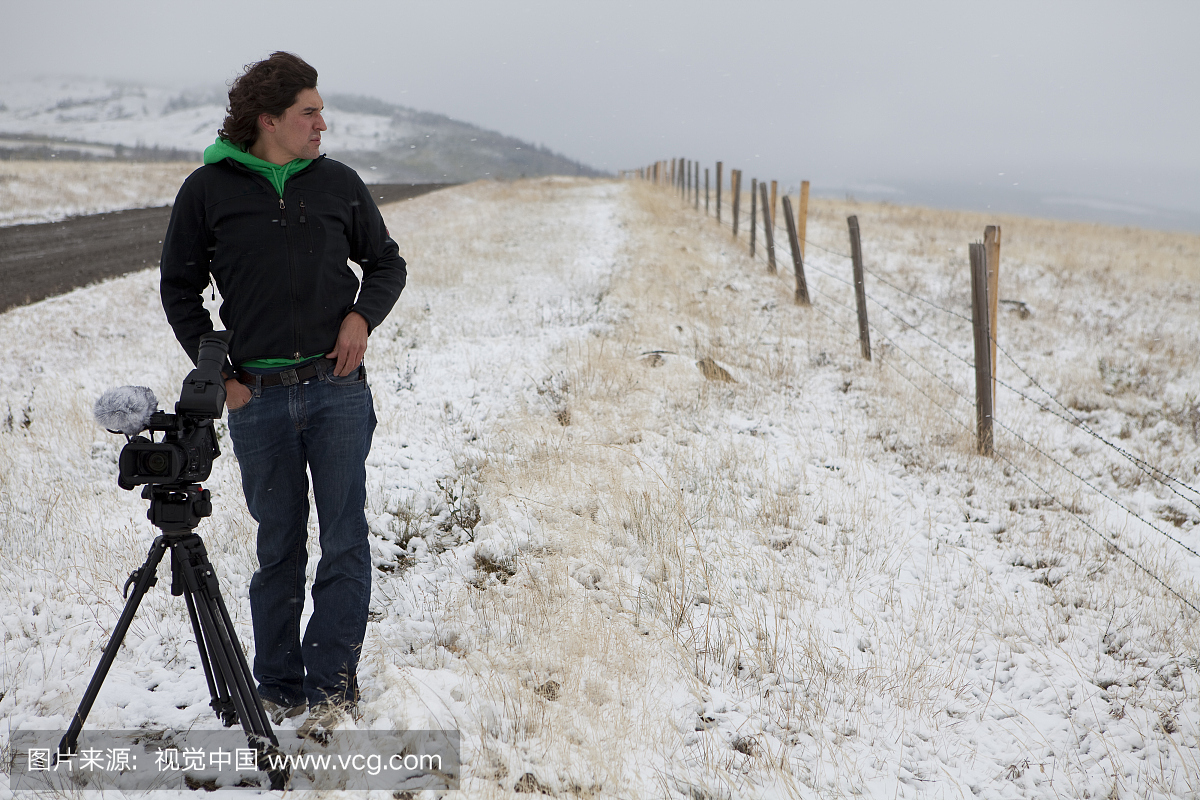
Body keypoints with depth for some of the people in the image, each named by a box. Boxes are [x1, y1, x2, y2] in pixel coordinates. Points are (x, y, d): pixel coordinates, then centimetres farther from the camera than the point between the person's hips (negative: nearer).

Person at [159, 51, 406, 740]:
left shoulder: (339, 183, 7)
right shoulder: (209, 190, 2)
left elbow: (388, 262, 17)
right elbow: (180, 289, 9)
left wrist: (363, 315, -3)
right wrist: (217, 371, 1)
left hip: (338, 388, 1)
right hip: (257, 397, -1)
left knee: (346, 540, -3)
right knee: (279, 546, 7)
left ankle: (332, 684, 6)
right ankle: (279, 688, 20)